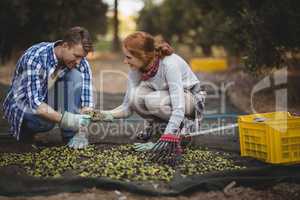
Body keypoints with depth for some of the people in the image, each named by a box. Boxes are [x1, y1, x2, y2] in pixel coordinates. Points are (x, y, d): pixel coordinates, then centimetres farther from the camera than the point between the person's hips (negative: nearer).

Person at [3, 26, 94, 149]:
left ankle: (71, 134, -15)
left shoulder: (81, 63, -16)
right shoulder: (34, 58, -30)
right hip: (24, 104, -4)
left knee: (75, 76, -22)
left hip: (52, 101, 4)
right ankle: (25, 128, -1)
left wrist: (81, 131, -34)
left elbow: (87, 102, -18)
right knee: (45, 121, -37)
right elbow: (35, 103, -35)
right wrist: (65, 120, -47)